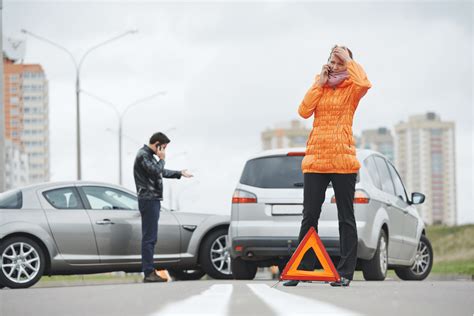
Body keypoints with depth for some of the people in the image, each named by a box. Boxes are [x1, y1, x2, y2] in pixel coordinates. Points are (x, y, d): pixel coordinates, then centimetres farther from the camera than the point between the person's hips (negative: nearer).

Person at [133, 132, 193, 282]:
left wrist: (180, 173, 41)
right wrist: (162, 159, -8)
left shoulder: (148, 155, 21)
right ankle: (149, 273, -13)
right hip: (148, 200, -11)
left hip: (152, 200, 11)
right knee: (149, 237, -12)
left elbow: (162, 172, 34)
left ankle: (149, 271, 13)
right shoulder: (143, 155, -12)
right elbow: (156, 171, -24)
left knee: (150, 237, 11)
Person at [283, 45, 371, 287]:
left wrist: (349, 61, -9)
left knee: (346, 217, 1)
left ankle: (345, 272, 3)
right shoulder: (319, 86, 14)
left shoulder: (351, 88, 4)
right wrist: (319, 84, -2)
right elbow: (304, 111, -1)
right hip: (315, 159, 3)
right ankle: (302, 269, 9)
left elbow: (364, 84, -21)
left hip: (343, 160, -3)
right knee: (309, 216, 3)